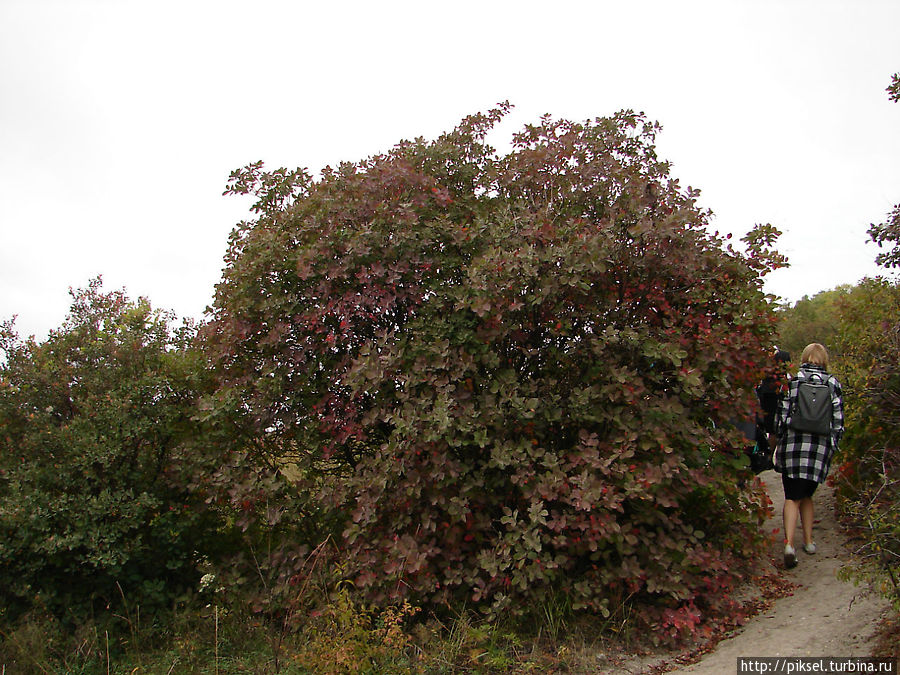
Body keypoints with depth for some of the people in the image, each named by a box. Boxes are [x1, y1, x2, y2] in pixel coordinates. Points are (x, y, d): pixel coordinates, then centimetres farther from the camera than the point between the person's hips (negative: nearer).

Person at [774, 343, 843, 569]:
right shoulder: (833, 384, 5)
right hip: (821, 447, 2)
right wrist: (833, 445, 16)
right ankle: (808, 540, 23)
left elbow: (782, 414, 0)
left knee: (792, 497, -2)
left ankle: (789, 543, -17)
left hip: (794, 443, -2)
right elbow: (838, 420, 6)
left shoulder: (792, 381, 0)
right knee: (806, 495, 19)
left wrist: (779, 442, 9)